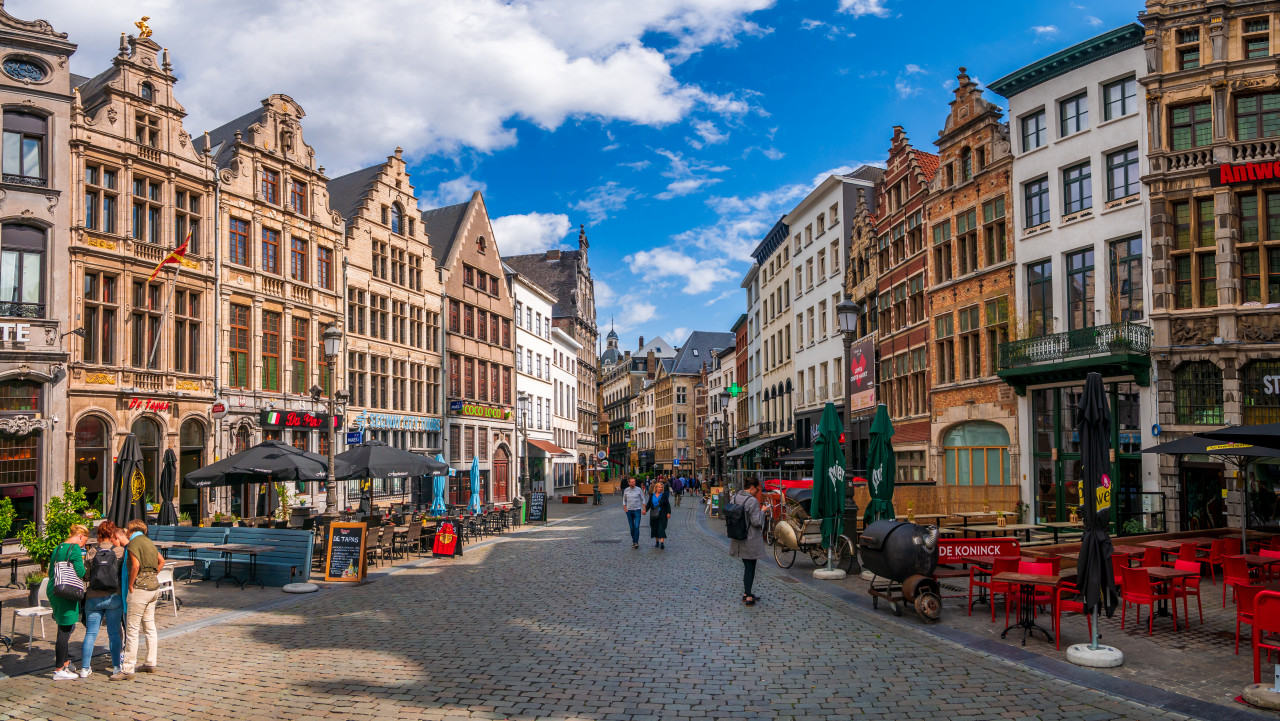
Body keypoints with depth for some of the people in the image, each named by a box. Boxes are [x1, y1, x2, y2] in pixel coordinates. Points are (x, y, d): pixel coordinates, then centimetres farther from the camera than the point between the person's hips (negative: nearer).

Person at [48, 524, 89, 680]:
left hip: (54, 591, 9)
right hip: (67, 593, -9)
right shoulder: (75, 549, -11)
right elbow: (80, 572, -17)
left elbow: (51, 572, 20)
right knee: (65, 630, -3)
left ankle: (65, 662, 26)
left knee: (66, 628, 19)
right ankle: (59, 670, 1)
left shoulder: (57, 549, 15)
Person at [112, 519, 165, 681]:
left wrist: (130, 585, -12)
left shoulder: (133, 543, -9)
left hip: (140, 589, -8)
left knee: (132, 630, -4)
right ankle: (151, 664, 20)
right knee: (150, 627, 14)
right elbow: (161, 561, 25)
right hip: (154, 587, 8)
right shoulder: (149, 542, 15)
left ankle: (127, 669, -2)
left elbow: (135, 565, -21)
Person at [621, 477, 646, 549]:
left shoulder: (638, 490, -2)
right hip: (629, 511, 2)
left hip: (637, 510, -2)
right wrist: (625, 508, 3)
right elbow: (624, 500, 14)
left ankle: (636, 542, -11)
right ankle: (633, 541, 18)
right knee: (632, 527, 7)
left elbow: (643, 499, 3)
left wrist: (644, 509, -3)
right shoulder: (626, 490, 3)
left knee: (636, 527, -12)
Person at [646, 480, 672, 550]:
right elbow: (648, 504, 9)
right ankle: (657, 542, 19)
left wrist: (668, 513, -8)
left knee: (661, 528, -10)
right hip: (654, 515, 3)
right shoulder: (652, 495, 7)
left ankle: (662, 543, -16)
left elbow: (667, 505, -1)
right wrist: (645, 509, -8)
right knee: (655, 528, 7)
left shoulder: (664, 495, -1)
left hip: (662, 514, -3)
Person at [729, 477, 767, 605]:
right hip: (750, 539, -7)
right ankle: (748, 597, 7)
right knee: (750, 567, 3)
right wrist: (762, 512, -5)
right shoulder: (753, 501, -20)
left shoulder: (735, 497, 3)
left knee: (747, 566, 18)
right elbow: (756, 522, -20)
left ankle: (746, 593, 26)